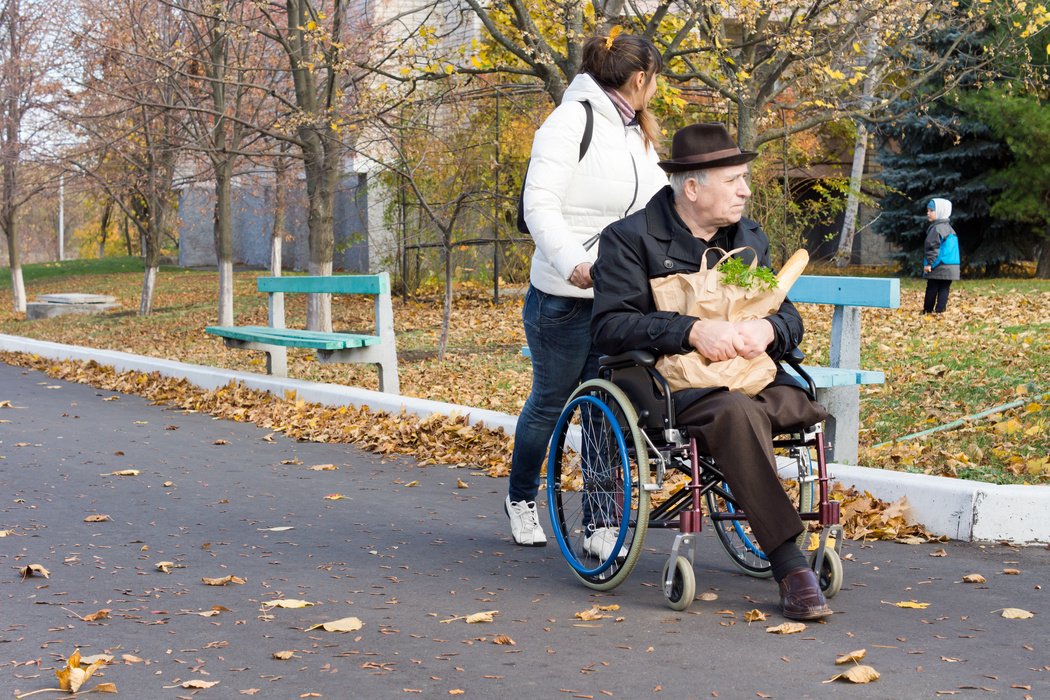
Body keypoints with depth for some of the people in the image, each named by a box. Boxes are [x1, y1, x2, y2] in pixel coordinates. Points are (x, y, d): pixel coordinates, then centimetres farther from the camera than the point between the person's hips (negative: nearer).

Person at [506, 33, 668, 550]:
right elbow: (539, 204, -18)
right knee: (549, 401, 10)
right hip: (565, 296, -6)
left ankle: (599, 523, 9)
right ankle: (520, 499, 31)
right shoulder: (573, 120, -9)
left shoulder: (640, 136, 17)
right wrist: (572, 262, -31)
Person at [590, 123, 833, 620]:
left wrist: (768, 329, -8)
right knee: (736, 414, -38)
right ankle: (790, 568, -38)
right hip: (671, 383, -6)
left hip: (751, 376, 6)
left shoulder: (750, 238, 19)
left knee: (816, 411, -28)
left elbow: (788, 316, 19)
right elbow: (610, 325, -10)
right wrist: (693, 331, -21)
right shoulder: (630, 239, 0)